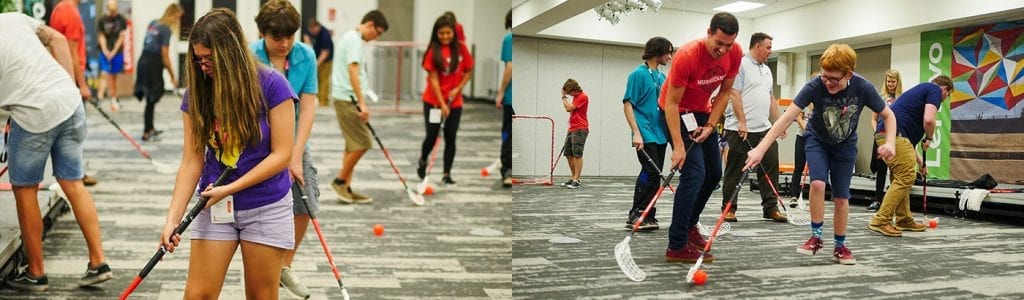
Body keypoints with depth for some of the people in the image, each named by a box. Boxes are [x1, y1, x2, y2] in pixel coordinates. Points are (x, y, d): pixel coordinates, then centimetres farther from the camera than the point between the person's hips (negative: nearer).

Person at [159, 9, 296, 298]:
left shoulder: (271, 85, -14)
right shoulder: (196, 93, -3)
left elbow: (282, 154, -14)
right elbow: (191, 161, -3)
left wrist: (229, 189, -17)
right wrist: (172, 218, -12)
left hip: (267, 207, -3)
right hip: (215, 206, 3)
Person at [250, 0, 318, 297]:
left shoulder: (306, 56, -8)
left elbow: (307, 108, -9)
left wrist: (296, 156, -15)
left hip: (294, 144, 4)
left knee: (304, 208, 5)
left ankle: (285, 266, 28)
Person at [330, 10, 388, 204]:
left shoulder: (349, 37, 19)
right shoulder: (355, 40, -13)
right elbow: (353, 72, -21)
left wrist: (359, 101, 24)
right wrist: (362, 103, -24)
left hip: (345, 99, 10)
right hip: (348, 99, -10)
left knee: (354, 145, 11)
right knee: (362, 143, -8)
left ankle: (346, 188, 13)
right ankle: (340, 181, 3)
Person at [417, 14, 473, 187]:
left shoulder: (461, 49, -4)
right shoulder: (433, 51, -11)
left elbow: (468, 71, 7)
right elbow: (433, 79, -14)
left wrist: (458, 88, -9)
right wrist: (442, 104, -18)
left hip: (455, 102, 2)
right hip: (433, 101, -2)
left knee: (450, 138, 1)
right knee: (432, 136, -1)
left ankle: (447, 175, 10)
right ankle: (422, 161, 29)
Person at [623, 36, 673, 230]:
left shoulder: (662, 77, 15)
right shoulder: (638, 74, -7)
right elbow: (628, 105, -12)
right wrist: (636, 133, -19)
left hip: (660, 134, 8)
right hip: (646, 135, -8)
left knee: (655, 175, 8)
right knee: (650, 172, -14)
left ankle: (648, 215, 15)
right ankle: (635, 215, -7)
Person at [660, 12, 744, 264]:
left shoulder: (735, 53, -12)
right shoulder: (687, 56, -30)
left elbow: (725, 92, 0)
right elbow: (671, 103, -27)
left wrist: (710, 125, -10)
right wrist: (678, 146, -30)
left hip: (703, 112, 7)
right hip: (677, 113, -7)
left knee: (714, 173, 10)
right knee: (695, 173, -18)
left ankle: (689, 224, 31)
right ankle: (677, 247, -14)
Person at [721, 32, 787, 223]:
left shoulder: (766, 70, 20)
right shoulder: (741, 65, -6)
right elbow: (734, 94, -14)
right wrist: (742, 122, -19)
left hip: (764, 129, 8)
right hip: (741, 129, -8)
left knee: (771, 168, 3)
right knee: (734, 170, 1)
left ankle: (770, 208, 10)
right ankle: (729, 208, 9)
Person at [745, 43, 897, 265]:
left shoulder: (862, 88, -26)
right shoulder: (815, 86, -31)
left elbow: (888, 116, -11)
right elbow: (787, 117, -36)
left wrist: (890, 142, -29)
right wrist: (760, 149, -44)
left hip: (845, 145, 1)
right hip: (817, 140, -1)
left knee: (841, 197, 2)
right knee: (817, 183, -24)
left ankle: (840, 246, 21)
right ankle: (816, 237, -6)